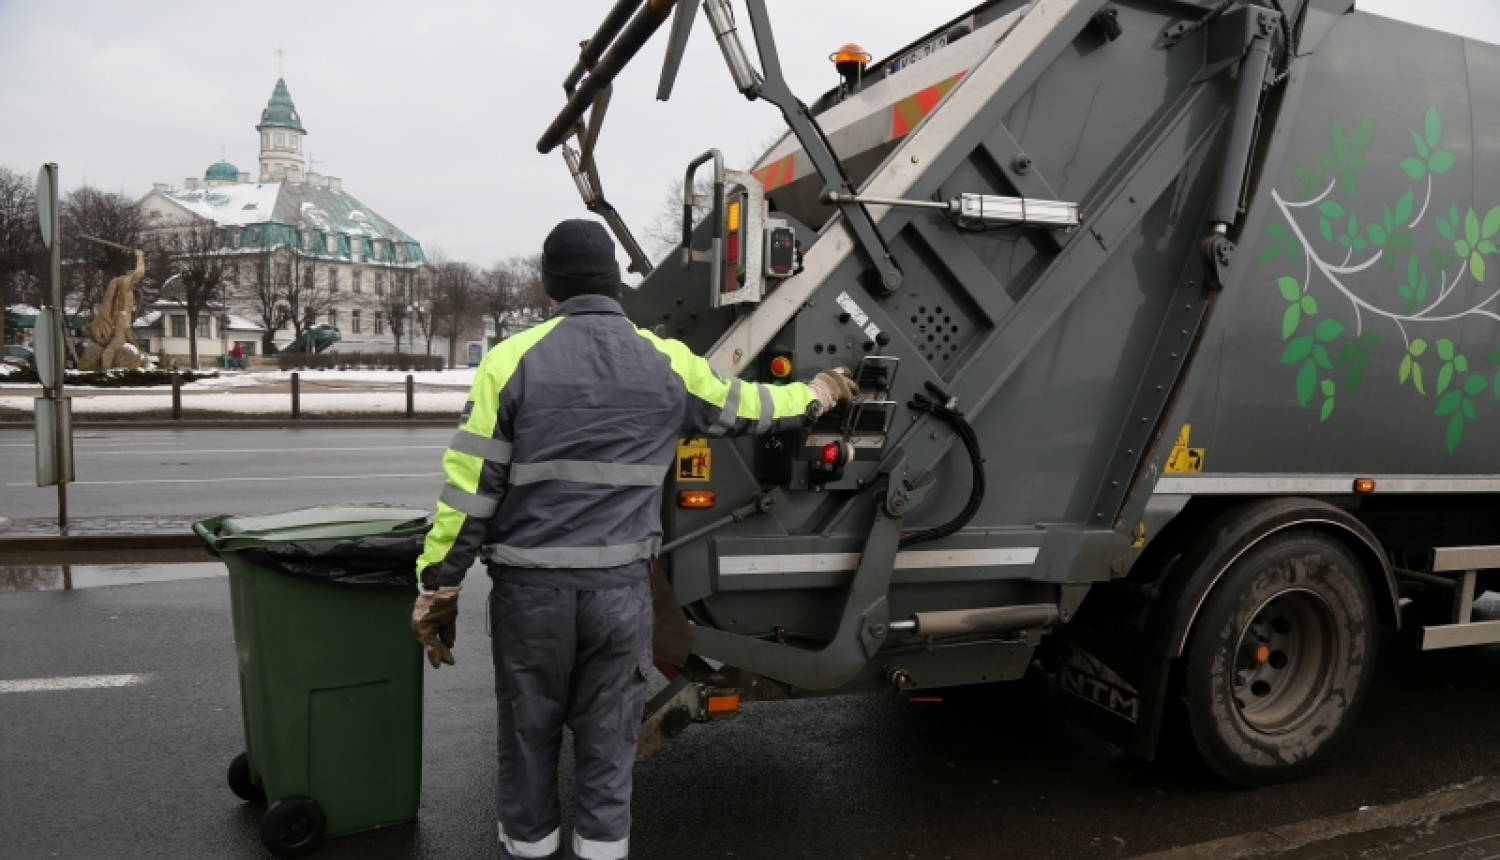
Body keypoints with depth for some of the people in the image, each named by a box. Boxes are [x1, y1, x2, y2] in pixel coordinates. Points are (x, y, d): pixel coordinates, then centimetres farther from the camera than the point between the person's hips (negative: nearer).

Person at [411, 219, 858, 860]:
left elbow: (469, 484, -5)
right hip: (621, 586, 1)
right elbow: (750, 409, 18)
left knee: (529, 736, 15)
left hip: (529, 586, 0)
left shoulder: (513, 359, -3)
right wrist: (817, 392, 37)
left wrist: (438, 585, 3)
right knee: (608, 740, 13)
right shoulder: (668, 363, 2)